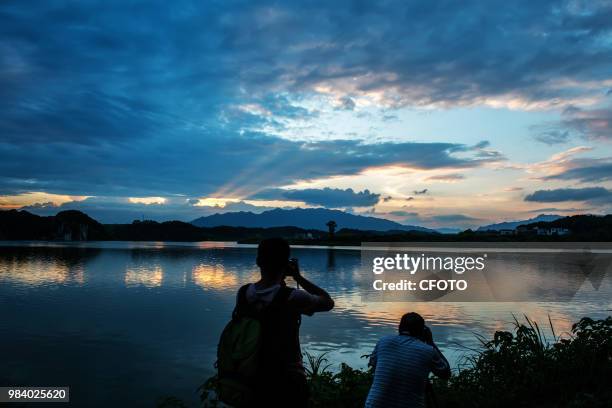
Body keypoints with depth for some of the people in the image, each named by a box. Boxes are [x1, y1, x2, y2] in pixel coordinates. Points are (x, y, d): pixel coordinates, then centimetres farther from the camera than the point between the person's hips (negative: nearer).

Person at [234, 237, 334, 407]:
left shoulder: (243, 293, -9)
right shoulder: (292, 297, -23)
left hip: (254, 378, 4)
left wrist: (279, 280, 5)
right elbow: (328, 302, -6)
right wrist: (298, 277, -5)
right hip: (288, 381, -4)